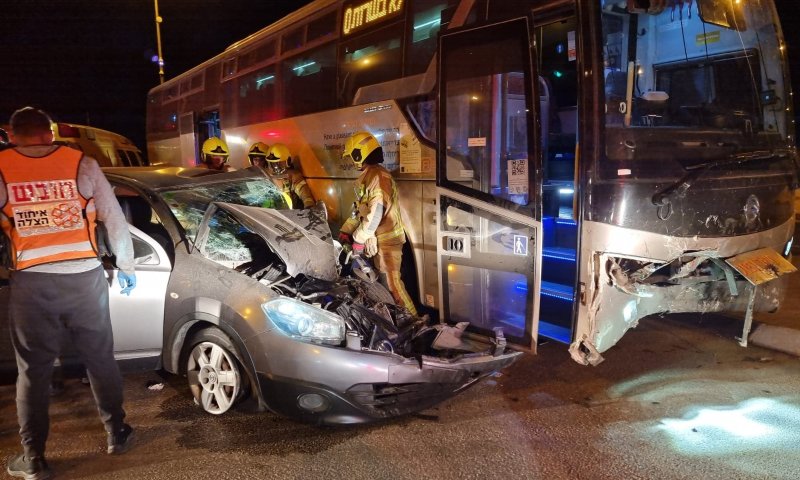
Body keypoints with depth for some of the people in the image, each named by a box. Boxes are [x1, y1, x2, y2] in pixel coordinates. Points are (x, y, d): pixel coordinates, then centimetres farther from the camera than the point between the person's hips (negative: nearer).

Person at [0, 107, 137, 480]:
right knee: (100, 359, 16)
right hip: (85, 277, 1)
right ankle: (116, 433, 29)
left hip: (31, 283, 0)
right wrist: (126, 267, 14)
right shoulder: (83, 164, 0)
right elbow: (115, 219, 2)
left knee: (32, 370, 12)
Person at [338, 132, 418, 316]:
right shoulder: (368, 176, 14)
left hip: (386, 239, -10)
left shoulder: (377, 176, -17)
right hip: (377, 239, 10)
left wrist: (358, 238, -19)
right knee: (385, 280, 14)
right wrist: (346, 230, 14)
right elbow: (360, 209, 20)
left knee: (391, 283, -7)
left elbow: (375, 214, -24)